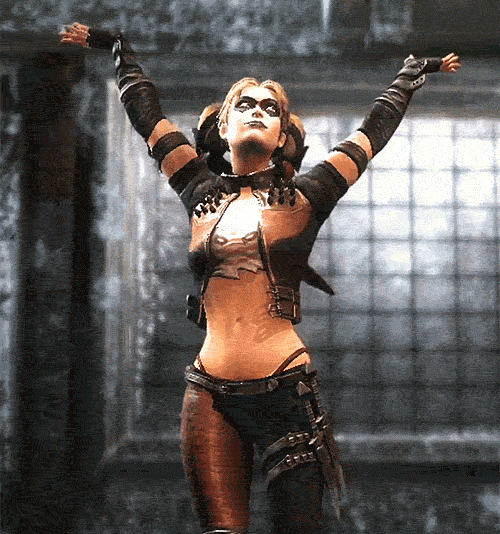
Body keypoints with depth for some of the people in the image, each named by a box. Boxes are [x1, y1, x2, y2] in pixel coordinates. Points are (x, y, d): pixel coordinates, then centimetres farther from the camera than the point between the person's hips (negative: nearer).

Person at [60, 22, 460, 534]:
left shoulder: (303, 198, 8)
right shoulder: (203, 193, 12)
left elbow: (376, 128, 20)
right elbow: (144, 109, 23)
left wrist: (412, 73, 32)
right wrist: (118, 44, 34)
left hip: (287, 391, -1)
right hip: (210, 396, 1)